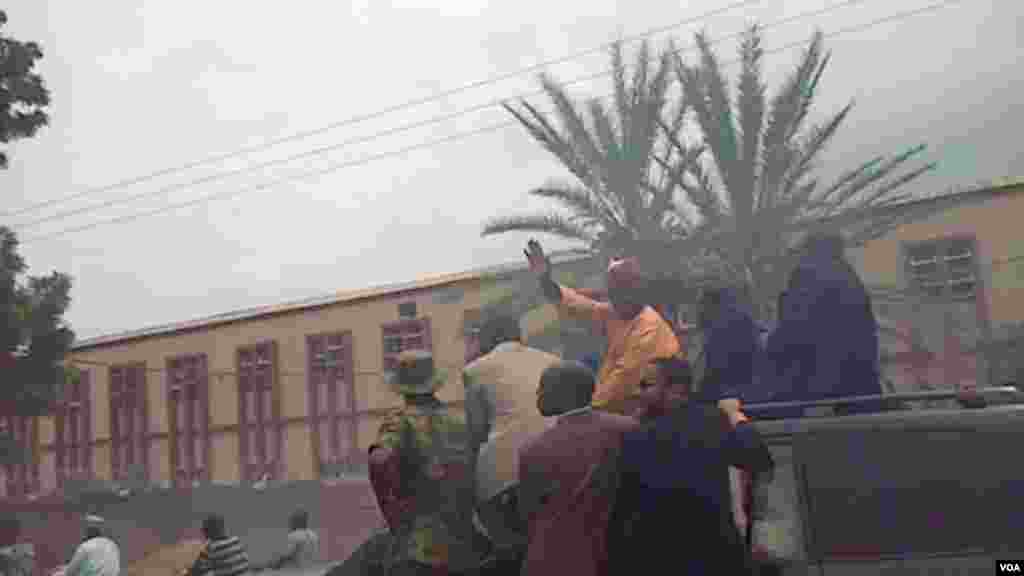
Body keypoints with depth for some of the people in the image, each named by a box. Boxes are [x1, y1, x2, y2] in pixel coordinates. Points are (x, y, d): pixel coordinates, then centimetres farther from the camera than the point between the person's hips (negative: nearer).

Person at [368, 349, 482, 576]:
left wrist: (396, 520, -13)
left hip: (421, 551, -6)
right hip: (464, 552, 6)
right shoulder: (461, 423, 14)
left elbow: (380, 464, -24)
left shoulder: (400, 422, -3)